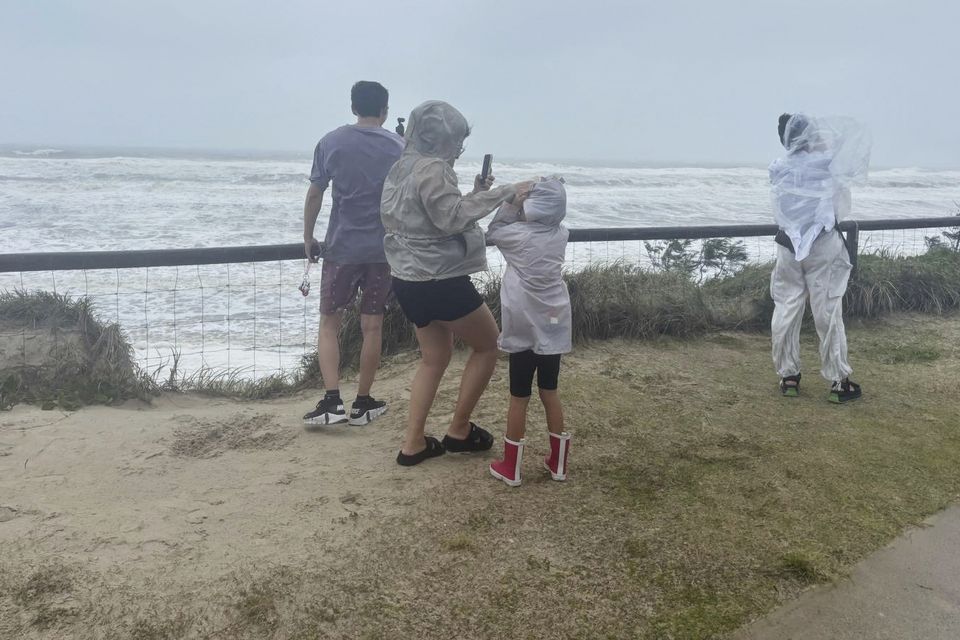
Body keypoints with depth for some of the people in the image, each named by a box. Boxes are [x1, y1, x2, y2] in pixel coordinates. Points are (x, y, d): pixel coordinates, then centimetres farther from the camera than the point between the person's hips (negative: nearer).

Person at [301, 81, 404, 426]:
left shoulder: (330, 143, 0)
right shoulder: (399, 147, 2)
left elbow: (315, 194, 1)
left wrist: (308, 237, 11)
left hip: (341, 247, -1)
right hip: (383, 249, 1)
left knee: (329, 323, 9)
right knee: (372, 326, 7)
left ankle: (332, 402, -3)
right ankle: (363, 403, 15)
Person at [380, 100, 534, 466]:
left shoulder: (403, 168, 14)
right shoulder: (432, 168, -16)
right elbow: (452, 219, -26)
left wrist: (475, 193, 14)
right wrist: (503, 195, -26)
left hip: (411, 280, 9)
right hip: (440, 281, -9)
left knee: (435, 358, 18)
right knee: (487, 345, 10)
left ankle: (413, 444, 17)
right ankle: (459, 431, 16)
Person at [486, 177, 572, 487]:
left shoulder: (519, 235, -14)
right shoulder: (561, 234, -1)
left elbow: (493, 232, 4)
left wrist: (511, 202, 3)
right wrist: (519, 205, 3)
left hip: (524, 328, -4)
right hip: (553, 325, 4)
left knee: (519, 398, 4)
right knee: (550, 393, 14)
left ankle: (511, 466, 14)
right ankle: (558, 462, 20)